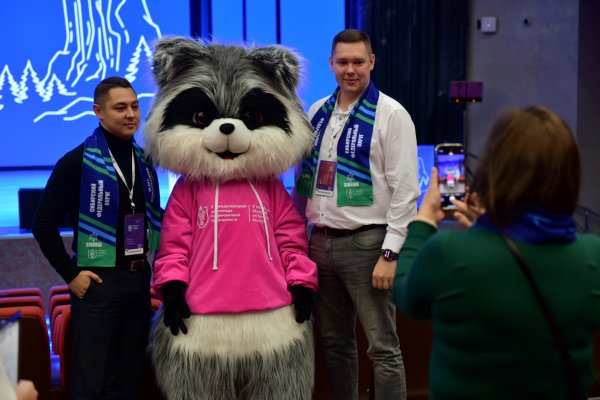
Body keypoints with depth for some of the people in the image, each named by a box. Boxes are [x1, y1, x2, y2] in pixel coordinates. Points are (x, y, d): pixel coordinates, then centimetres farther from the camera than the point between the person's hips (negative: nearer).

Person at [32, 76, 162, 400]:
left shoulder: (145, 161, 9)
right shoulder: (78, 161, -10)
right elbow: (44, 224, -9)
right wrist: (70, 274, -11)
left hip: (140, 280, 6)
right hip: (98, 281, -6)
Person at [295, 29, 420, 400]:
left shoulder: (391, 115, -8)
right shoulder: (317, 113, 10)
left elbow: (405, 190, -12)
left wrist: (389, 254, -16)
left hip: (366, 243, -6)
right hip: (320, 241, 6)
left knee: (382, 347, 0)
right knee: (335, 341, 16)